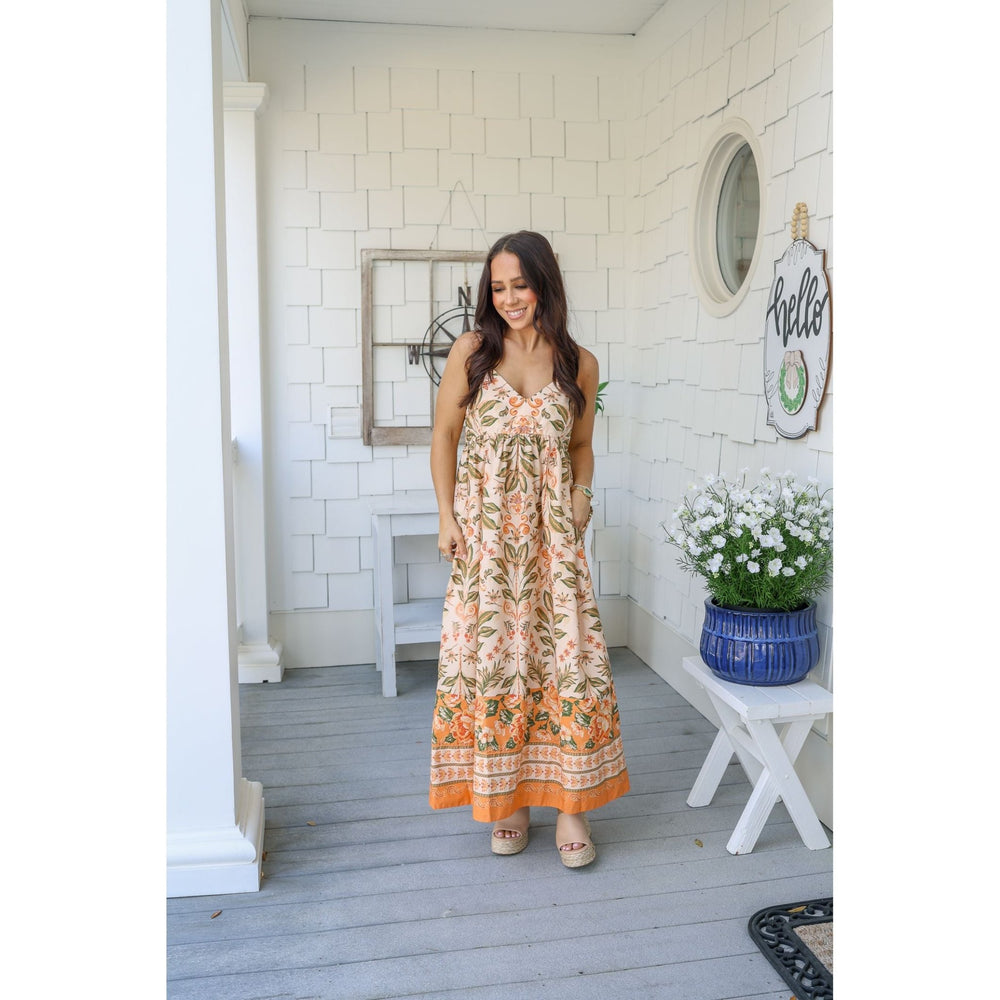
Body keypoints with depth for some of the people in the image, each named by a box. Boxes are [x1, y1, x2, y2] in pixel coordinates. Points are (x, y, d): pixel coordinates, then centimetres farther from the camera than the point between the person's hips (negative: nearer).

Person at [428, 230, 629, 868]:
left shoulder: (579, 364, 4)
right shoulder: (473, 350, 1)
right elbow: (445, 435, 5)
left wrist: (582, 495, -3)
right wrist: (447, 517, -2)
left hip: (553, 532, 1)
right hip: (484, 531, 0)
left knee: (569, 655, -3)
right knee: (491, 657, 3)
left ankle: (572, 804, 12)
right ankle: (506, 799, 20)